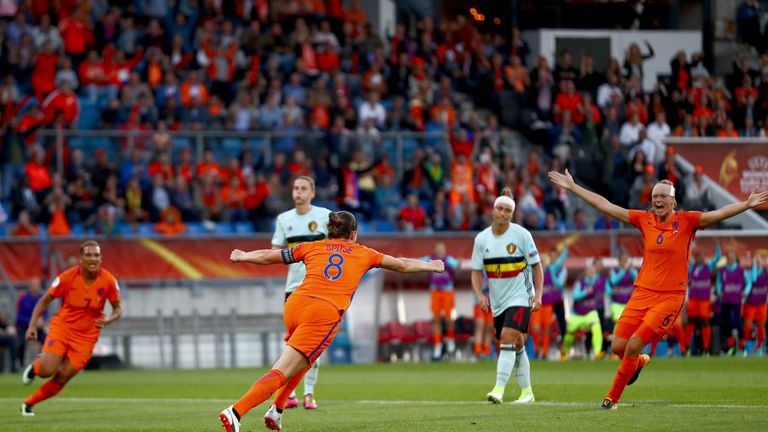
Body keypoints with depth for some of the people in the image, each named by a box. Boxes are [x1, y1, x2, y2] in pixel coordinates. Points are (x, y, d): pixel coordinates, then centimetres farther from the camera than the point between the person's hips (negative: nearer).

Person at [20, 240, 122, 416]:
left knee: (61, 379, -2)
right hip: (62, 327, -1)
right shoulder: (67, 277, -15)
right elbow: (45, 300, -4)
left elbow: (118, 309, 0)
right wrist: (33, 325, -15)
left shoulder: (108, 281, -11)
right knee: (47, 371, -21)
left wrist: (109, 319, -23)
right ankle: (36, 365, 17)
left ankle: (28, 404, 20)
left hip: (86, 336, 1)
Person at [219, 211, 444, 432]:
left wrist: (241, 256, 44)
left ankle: (276, 411, 25)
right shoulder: (363, 254, 19)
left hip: (295, 305, 4)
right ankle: (235, 412, -24)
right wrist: (430, 266, 47)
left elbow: (267, 256, 25)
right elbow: (402, 265, 30)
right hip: (325, 315, -4)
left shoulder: (311, 248, 21)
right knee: (281, 374, -8)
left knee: (302, 359, 34)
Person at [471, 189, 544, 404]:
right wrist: (480, 295, -11)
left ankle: (499, 389, -27)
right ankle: (526, 391, 21)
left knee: (507, 337, -21)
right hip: (498, 301, 4)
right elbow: (476, 271, 5)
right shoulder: (482, 238, 1)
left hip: (520, 297, -4)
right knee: (516, 346, 10)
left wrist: (538, 294, -10)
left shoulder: (521, 234, -8)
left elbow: (536, 265, -2)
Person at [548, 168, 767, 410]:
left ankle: (612, 398, 4)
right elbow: (605, 206, 9)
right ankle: (638, 362, 35)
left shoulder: (686, 221, -3)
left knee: (634, 344, -13)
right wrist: (572, 187, 9)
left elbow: (719, 214, -15)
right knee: (618, 347, -2)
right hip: (643, 291, 4)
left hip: (671, 296, -4)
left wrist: (746, 205, -31)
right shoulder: (645, 220, 6)